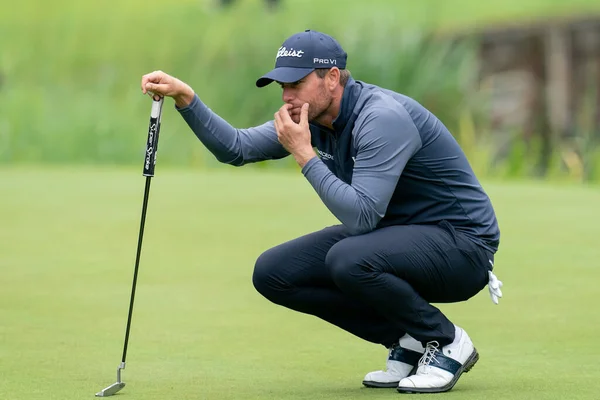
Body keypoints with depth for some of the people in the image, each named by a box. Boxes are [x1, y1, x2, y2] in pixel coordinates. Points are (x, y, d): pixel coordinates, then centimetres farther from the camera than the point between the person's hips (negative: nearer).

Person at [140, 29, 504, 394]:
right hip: (390, 232, 9)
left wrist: (304, 155, -27)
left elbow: (361, 216, -33)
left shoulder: (383, 118, -26)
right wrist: (186, 99, -11)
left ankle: (446, 343, -11)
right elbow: (237, 148, 3)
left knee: (349, 260, -36)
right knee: (273, 273, -3)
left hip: (461, 241, -9)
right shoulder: (312, 115, 0)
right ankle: (406, 341, 4)